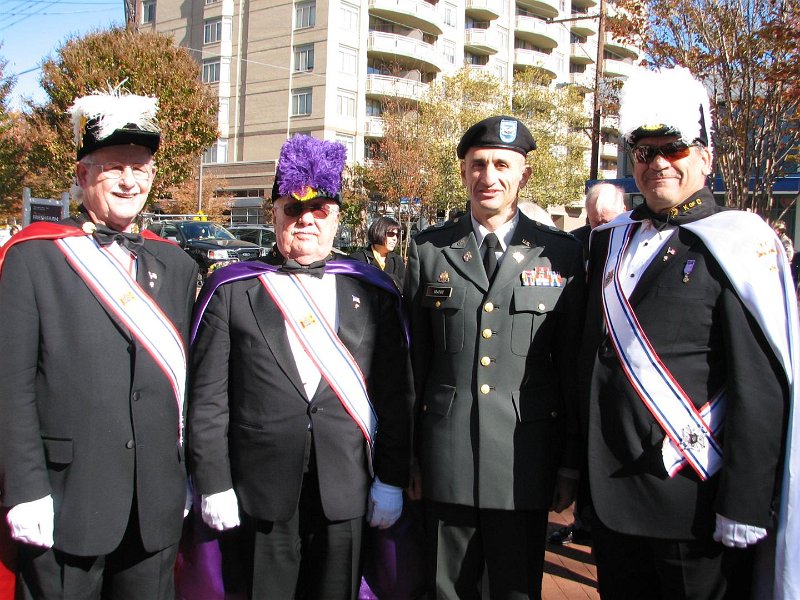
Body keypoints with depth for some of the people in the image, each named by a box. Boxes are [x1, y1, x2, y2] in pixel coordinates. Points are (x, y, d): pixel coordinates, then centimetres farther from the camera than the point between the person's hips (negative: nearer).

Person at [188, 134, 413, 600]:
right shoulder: (231, 290, 2)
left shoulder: (373, 291, 5)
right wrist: (214, 485, -3)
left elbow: (396, 394, 4)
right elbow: (208, 398, 0)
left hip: (347, 492, 1)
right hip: (260, 495, -1)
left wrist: (392, 479, 1)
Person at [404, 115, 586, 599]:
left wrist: (572, 464, 2)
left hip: (525, 461, -1)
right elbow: (414, 359, 5)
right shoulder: (428, 251, 3)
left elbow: (573, 364, 2)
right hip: (445, 461, 1)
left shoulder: (561, 254, 0)